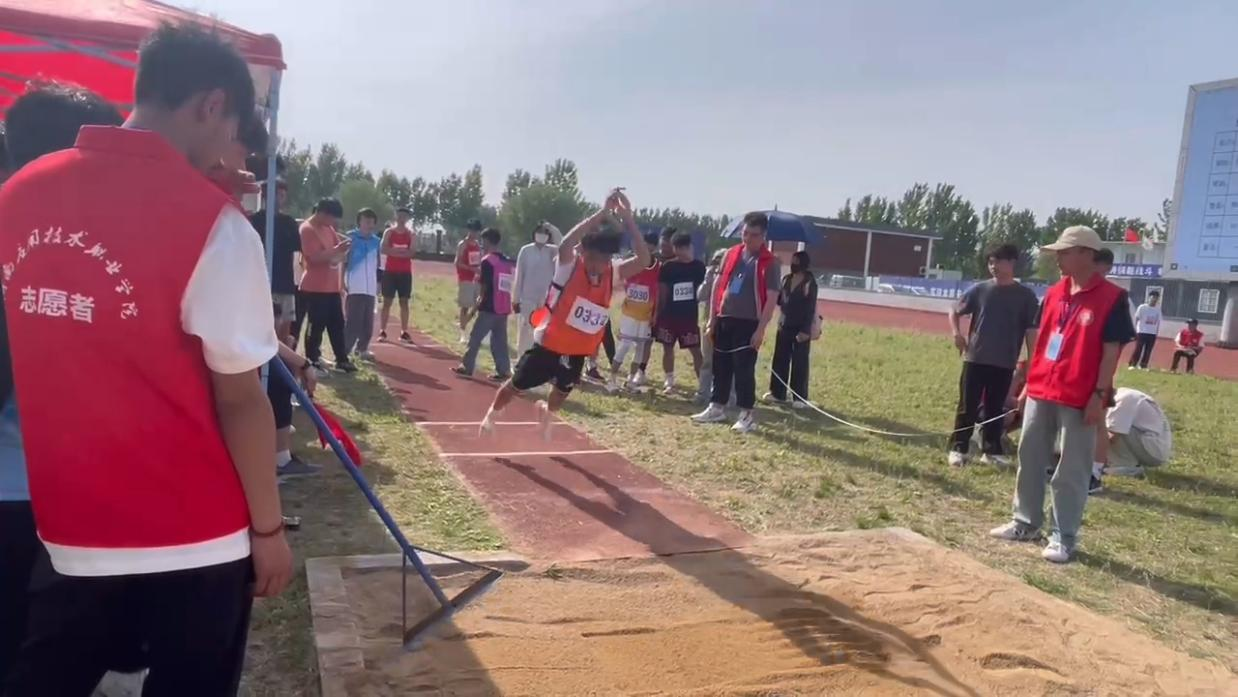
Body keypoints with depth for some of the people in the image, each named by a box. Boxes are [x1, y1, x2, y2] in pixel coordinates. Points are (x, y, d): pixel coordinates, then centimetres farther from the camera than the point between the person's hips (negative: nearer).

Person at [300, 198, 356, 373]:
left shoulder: (328, 228, 13)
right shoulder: (307, 229, -13)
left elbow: (337, 251, 20)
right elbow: (315, 257, -22)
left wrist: (343, 247, -2)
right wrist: (337, 250, -23)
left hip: (332, 286, 9)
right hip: (315, 288, -8)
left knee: (337, 324, 12)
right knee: (316, 326, -1)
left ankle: (342, 359, 20)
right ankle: (312, 362, 9)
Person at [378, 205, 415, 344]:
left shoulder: (412, 234, 4)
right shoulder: (389, 232, 2)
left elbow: (412, 252, -8)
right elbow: (384, 250, -11)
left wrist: (393, 251, -15)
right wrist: (403, 251, -16)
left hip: (405, 272, 1)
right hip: (390, 271, -1)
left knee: (404, 302, 2)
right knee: (387, 301, 0)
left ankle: (404, 332, 5)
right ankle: (382, 331, 3)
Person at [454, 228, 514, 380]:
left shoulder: (487, 261, -11)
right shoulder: (508, 262, 12)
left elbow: (483, 285, -11)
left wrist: (480, 298, 6)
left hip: (490, 307, -7)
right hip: (504, 308, 7)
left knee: (475, 337, 4)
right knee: (500, 340, 10)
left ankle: (467, 367, 10)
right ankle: (504, 370, 7)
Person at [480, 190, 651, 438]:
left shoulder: (612, 275, -7)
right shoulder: (569, 266, -19)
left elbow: (643, 260, -20)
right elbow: (565, 244, -42)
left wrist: (627, 218, -29)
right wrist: (603, 212, -43)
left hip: (579, 351, 4)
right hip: (549, 344, -4)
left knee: (562, 392, 26)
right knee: (517, 385, 14)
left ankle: (546, 413, 60)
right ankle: (491, 414, 42)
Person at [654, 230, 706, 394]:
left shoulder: (698, 266, -3)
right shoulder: (667, 266, -3)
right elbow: (662, 292, 2)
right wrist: (658, 314, 1)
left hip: (689, 316, -1)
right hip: (669, 314, 1)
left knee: (695, 350, -2)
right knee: (667, 347, 9)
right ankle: (669, 382, 23)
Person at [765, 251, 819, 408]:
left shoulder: (810, 283, -10)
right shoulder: (787, 279, 9)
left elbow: (811, 309, -13)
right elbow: (779, 299, 16)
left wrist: (805, 330, -18)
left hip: (801, 328, -6)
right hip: (784, 326, 6)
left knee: (799, 363, -1)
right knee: (780, 360, 9)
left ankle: (800, 398, 6)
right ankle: (778, 393, 19)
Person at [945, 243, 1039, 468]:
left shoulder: (1026, 296, -1)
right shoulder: (979, 290, 1)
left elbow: (1031, 331, 0)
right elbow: (954, 311, 12)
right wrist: (957, 333, -3)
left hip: (1004, 363, 0)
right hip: (975, 358, 0)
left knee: (995, 408, 10)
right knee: (967, 406, 2)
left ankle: (992, 451, 19)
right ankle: (958, 449, 8)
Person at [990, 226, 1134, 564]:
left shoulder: (1112, 297, -9)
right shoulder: (1054, 293, 10)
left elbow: (1111, 350, -11)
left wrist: (1099, 395, -15)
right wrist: (1028, 382, 14)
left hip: (1078, 400, -6)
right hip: (1040, 393, 7)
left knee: (1071, 472, 2)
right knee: (1030, 460, 13)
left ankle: (1064, 538, 12)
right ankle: (1025, 522, 27)